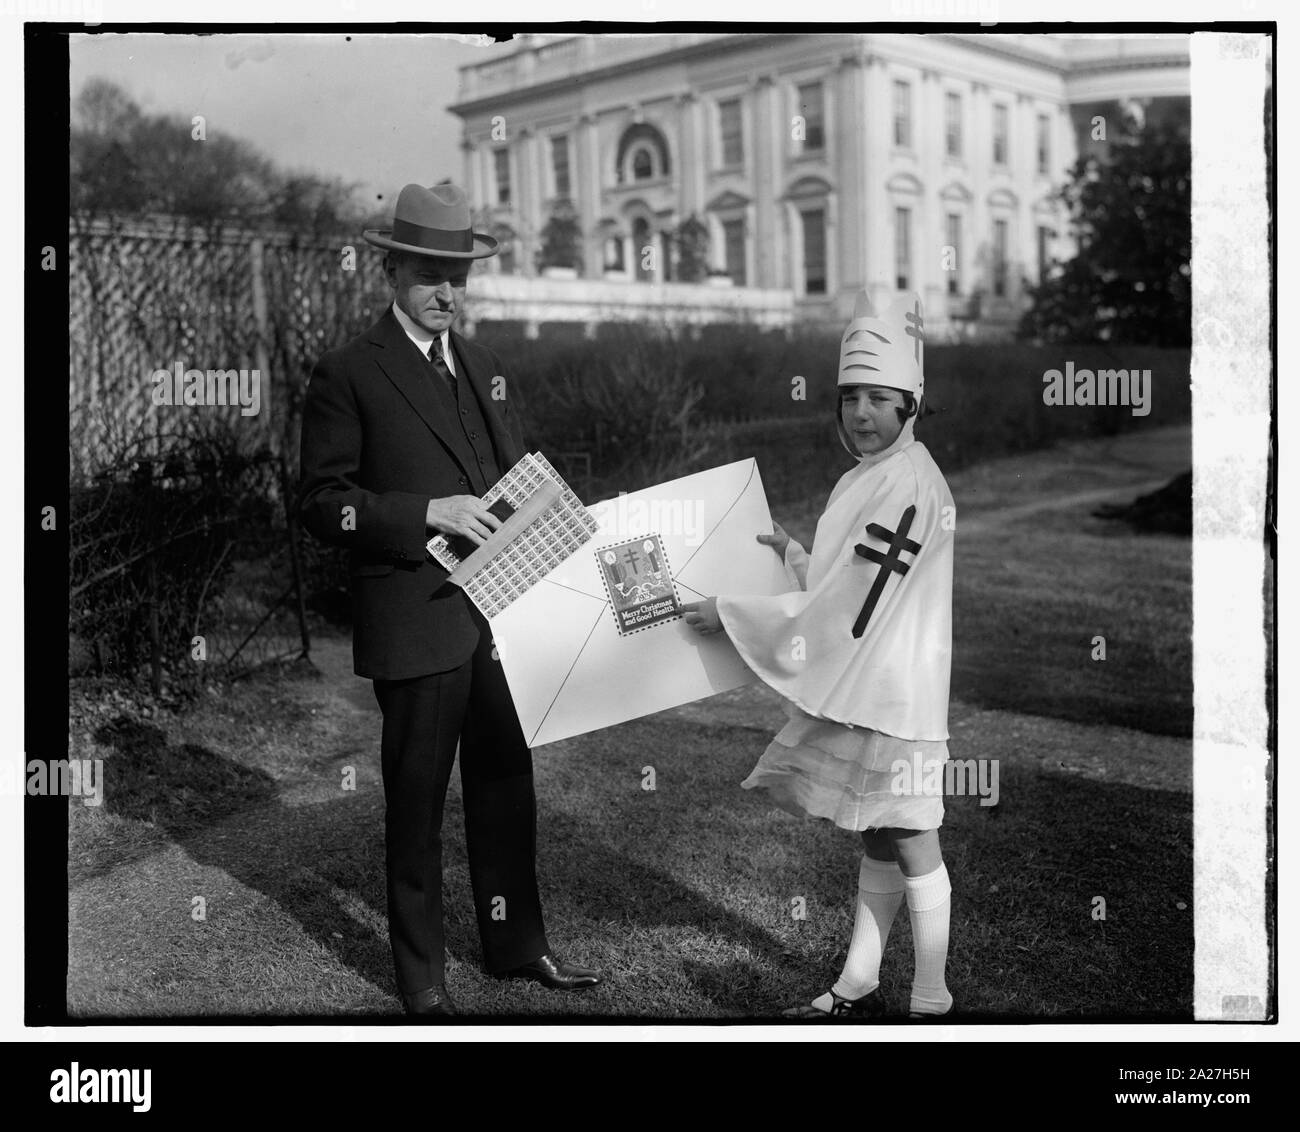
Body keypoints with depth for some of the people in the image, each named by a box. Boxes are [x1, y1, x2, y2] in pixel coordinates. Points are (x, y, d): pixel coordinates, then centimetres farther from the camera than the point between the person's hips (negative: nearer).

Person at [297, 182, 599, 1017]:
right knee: (417, 800, 6)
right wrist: (427, 512, -20)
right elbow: (323, 503, -10)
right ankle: (422, 977, 20)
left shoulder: (484, 368, 14)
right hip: (415, 623, -6)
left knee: (507, 784, 15)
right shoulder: (350, 375, -6)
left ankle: (517, 944, 31)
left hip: (499, 611, 6)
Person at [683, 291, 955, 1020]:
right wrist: (792, 554, 11)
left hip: (894, 696, -9)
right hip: (858, 690, 9)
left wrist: (733, 615, -18)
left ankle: (932, 1005, 13)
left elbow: (849, 611, -22)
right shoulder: (870, 476, 11)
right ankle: (860, 987, 28)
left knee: (912, 848, 1)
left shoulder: (909, 485, -20)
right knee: (878, 841, 17)